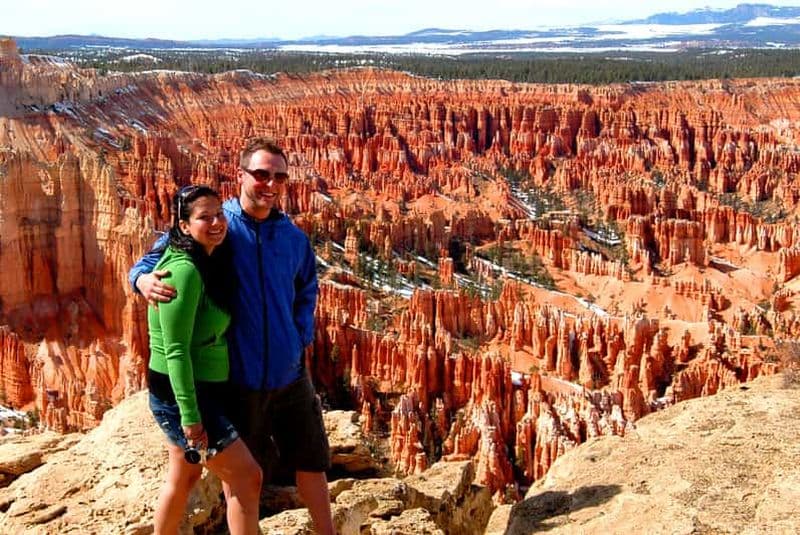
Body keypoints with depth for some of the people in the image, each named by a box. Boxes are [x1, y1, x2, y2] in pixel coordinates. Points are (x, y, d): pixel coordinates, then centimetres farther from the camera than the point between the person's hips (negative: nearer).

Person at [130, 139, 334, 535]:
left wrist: (302, 336, 6)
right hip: (238, 378, -3)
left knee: (311, 461, 15)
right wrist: (146, 281, -27)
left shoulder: (294, 238, 1)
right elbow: (150, 261, -4)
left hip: (290, 374, 4)